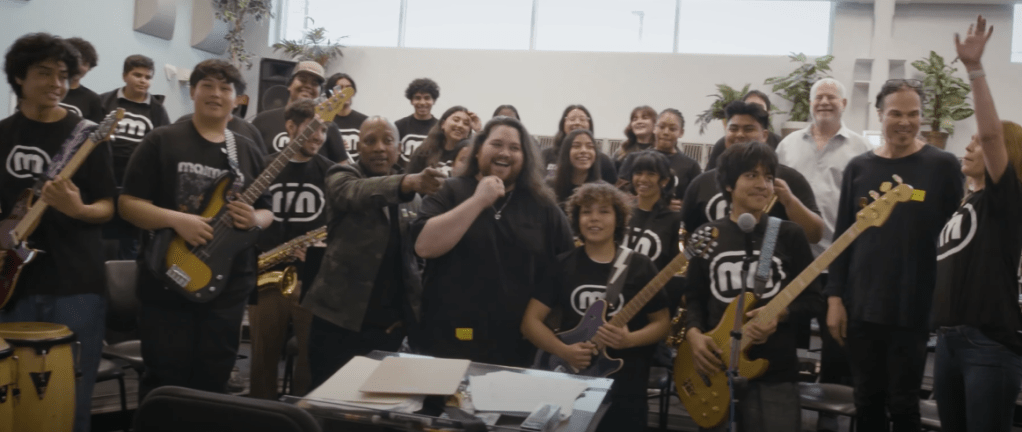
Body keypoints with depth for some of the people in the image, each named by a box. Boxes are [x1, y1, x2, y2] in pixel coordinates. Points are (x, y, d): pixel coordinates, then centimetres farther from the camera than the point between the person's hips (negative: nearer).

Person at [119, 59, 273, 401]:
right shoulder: (161, 141, -3)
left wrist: (254, 219, -10)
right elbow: (128, 204, -6)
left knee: (212, 383, 12)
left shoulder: (247, 150, 9)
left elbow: (267, 211, 13)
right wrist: (176, 220, -21)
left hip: (228, 286, 4)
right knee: (164, 382, 3)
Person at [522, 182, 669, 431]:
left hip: (625, 391, -1)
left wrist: (629, 339, -15)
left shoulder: (640, 267, 1)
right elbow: (530, 322, 1)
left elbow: (662, 322, 4)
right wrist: (563, 351, -15)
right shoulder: (562, 265, 3)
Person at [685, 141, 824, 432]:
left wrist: (779, 313, -16)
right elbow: (693, 298, 7)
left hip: (774, 374, -1)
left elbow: (813, 300, 2)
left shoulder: (789, 235, 2)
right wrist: (694, 334, -11)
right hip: (716, 369, 2)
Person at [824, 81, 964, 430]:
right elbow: (842, 237, 6)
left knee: (902, 403, 8)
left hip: (913, 310, -2)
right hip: (860, 308, 3)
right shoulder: (859, 168, 5)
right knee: (867, 401, 13)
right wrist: (835, 297, 1)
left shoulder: (942, 166, -2)